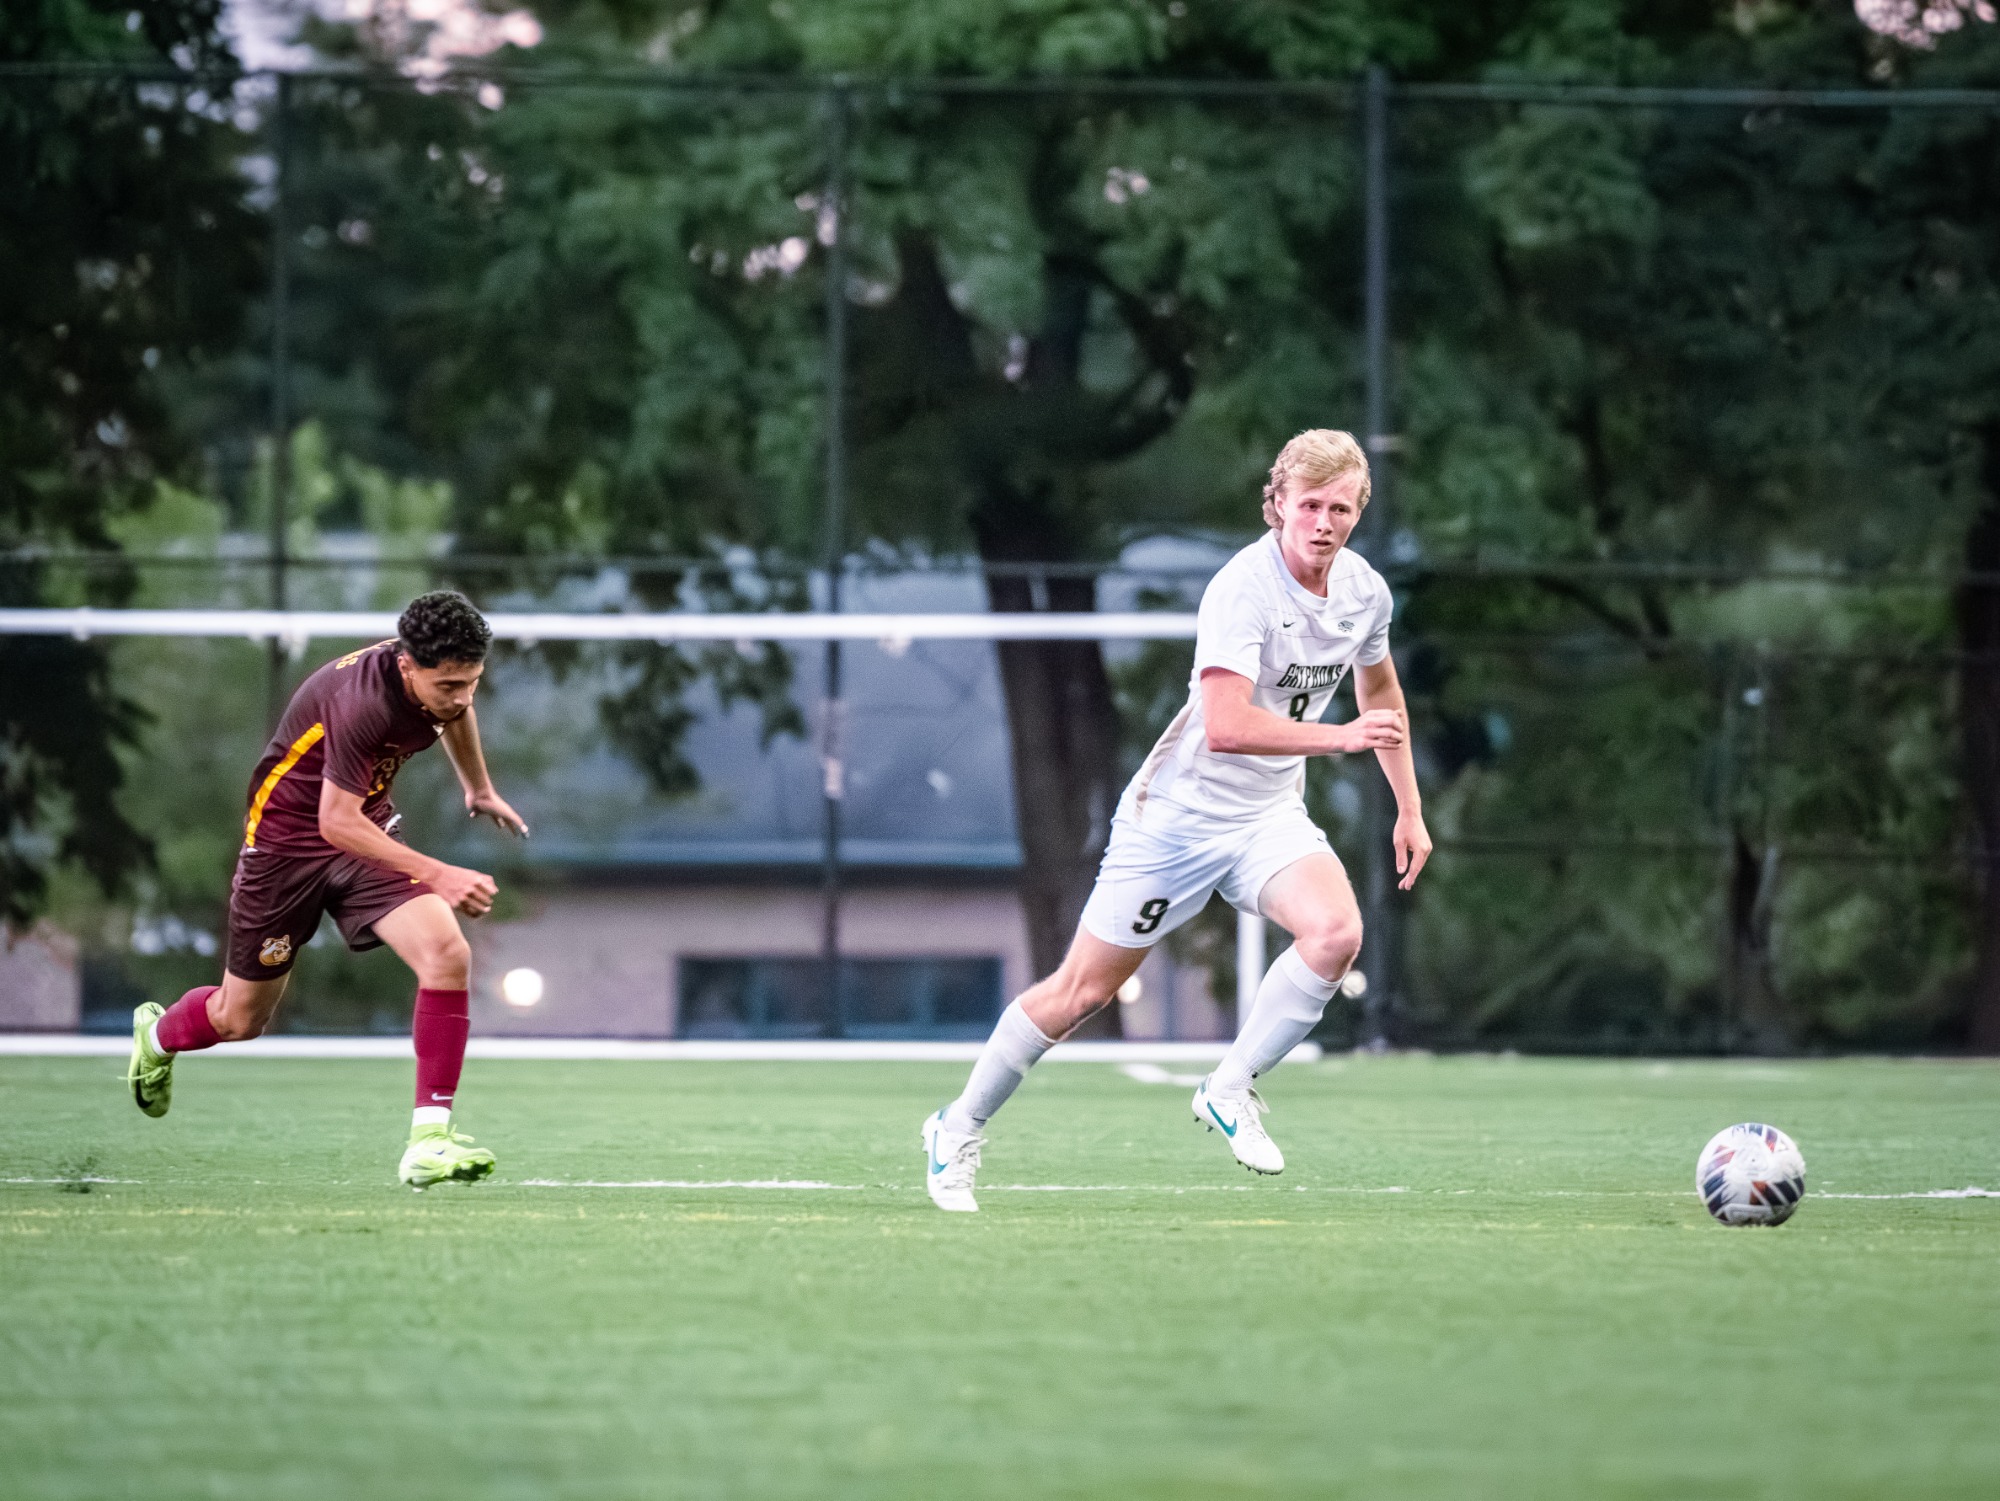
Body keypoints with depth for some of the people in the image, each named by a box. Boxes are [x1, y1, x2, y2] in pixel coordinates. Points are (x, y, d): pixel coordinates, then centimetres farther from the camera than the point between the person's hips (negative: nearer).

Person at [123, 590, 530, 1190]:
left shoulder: (442, 678, -12)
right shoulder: (363, 702, -36)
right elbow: (337, 823, -35)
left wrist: (480, 790, 30)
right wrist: (438, 876, -39)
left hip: (371, 831, 6)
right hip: (288, 838, -6)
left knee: (448, 954, -22)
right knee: (240, 1021, 11)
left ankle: (430, 1137, -19)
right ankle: (156, 1034, 48)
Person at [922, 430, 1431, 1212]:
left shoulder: (1364, 590, -1)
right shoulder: (1242, 589, -24)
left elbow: (1379, 686, 22)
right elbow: (1225, 726, -36)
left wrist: (1409, 808, 21)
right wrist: (1342, 737, -40)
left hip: (1269, 817, 5)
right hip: (1179, 814, -5)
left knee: (1336, 930, -24)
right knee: (1082, 989, 3)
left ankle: (1231, 1089, -8)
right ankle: (959, 1131, 23)